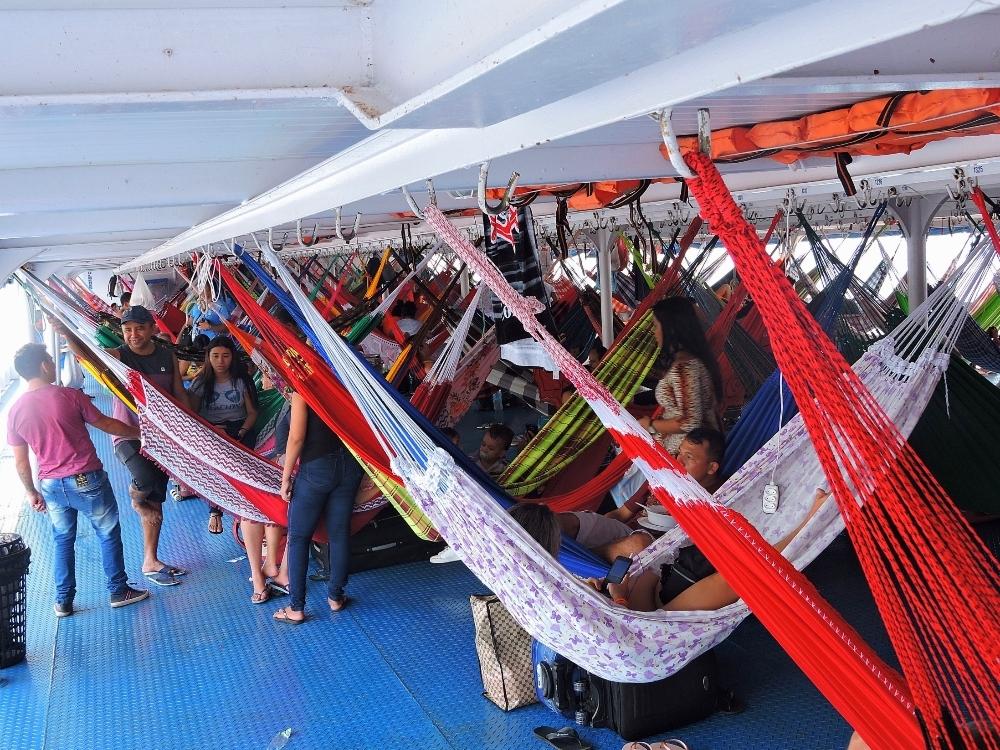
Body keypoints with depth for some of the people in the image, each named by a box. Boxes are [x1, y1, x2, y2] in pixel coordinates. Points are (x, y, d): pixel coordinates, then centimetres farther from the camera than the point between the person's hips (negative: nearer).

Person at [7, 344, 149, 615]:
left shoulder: (15, 411, -2)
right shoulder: (69, 396, -14)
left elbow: (21, 462, 5)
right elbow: (107, 425, -3)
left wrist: (31, 492, 19)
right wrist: (138, 432, 13)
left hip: (51, 486, 4)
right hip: (87, 480, -4)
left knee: (63, 540, 20)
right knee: (108, 534, 13)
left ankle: (64, 601, 26)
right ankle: (119, 591, 23)